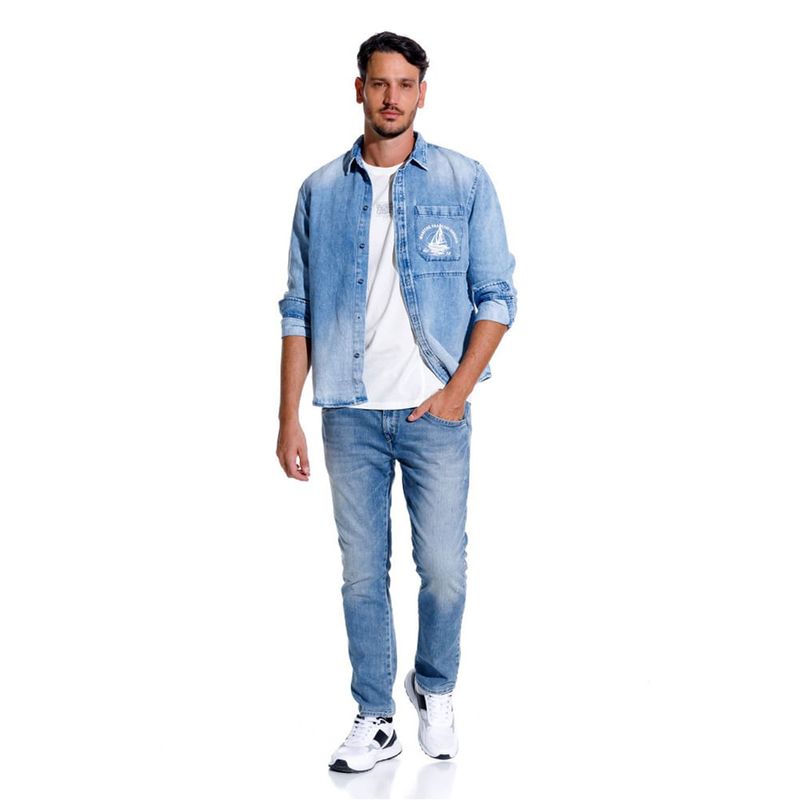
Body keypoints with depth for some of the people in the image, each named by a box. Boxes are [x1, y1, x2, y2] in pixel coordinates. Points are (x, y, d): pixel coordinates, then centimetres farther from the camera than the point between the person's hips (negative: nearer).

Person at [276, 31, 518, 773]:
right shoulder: (320, 191, 6)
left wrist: (458, 391, -8)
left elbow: (496, 296, 1)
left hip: (434, 411, -1)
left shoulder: (465, 181, 1)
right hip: (351, 413, 2)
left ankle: (435, 692, 29)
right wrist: (289, 418, 1)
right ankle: (375, 720, 21)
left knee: (443, 569, 2)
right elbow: (298, 310, 6)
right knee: (363, 573, 7)